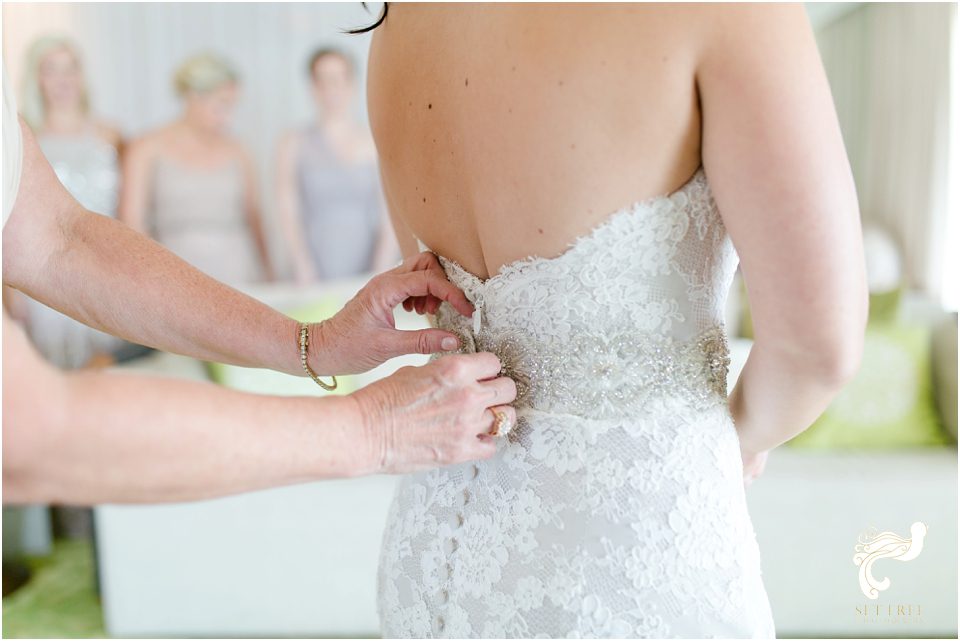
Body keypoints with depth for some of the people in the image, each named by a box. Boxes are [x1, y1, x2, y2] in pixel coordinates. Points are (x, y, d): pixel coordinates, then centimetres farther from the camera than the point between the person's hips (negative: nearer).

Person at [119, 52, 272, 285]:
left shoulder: (237, 152, 9)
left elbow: (253, 219, 12)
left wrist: (269, 280, 9)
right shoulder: (148, 150, 6)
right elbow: (132, 221, 4)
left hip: (239, 274, 1)